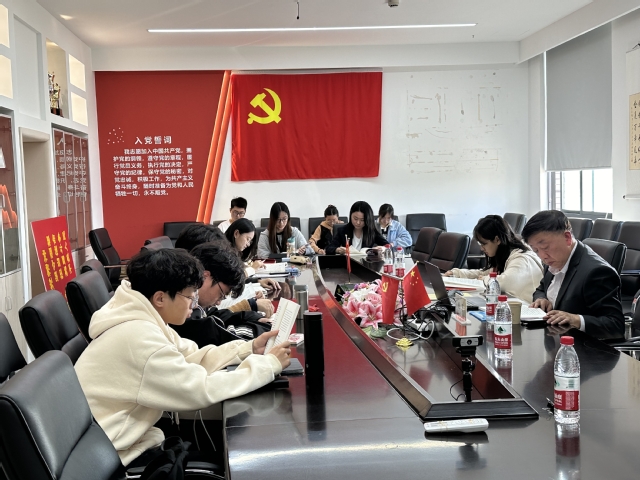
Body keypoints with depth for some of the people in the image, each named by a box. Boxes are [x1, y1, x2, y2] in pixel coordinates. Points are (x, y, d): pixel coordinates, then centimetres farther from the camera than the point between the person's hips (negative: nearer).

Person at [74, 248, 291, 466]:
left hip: (124, 437, 9)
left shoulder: (145, 320, 1)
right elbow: (202, 390, -27)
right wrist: (269, 364, -19)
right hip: (108, 458, -8)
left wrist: (250, 348, -1)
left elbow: (193, 358, 8)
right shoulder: (140, 337, -28)